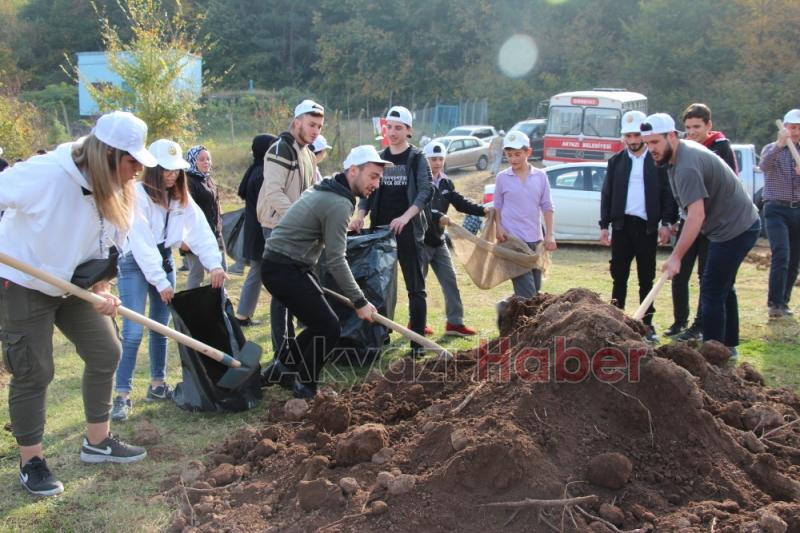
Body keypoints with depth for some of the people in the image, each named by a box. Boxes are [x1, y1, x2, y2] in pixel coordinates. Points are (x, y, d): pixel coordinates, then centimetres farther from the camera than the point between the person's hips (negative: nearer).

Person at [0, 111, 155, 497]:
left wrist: (101, 289, -17)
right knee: (34, 372, -3)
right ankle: (31, 462, 14)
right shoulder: (47, 174, -29)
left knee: (106, 353, 6)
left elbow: (102, 249, -1)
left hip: (72, 286, 7)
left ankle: (97, 442, 22)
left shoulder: (116, 191, -8)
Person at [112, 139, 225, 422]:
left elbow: (200, 230, -8)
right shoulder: (138, 195, -18)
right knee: (133, 332, -12)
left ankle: (157, 385, 22)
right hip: (136, 264, -6)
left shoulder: (180, 196, 3)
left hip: (164, 260, 7)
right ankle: (122, 395, -7)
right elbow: (141, 242, -22)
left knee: (161, 327, 10)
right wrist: (160, 282, -24)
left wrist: (214, 263, -22)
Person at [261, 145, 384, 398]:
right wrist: (360, 301, -15)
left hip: (281, 265, 10)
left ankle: (281, 368, 25)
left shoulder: (328, 190, 13)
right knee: (328, 329, -6)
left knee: (322, 323, 16)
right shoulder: (339, 203, -19)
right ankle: (305, 387, 10)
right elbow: (335, 260, -20)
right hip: (285, 270, -10)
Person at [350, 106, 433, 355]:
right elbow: (369, 190, 11)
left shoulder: (417, 158, -1)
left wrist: (405, 217, -23)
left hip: (408, 231, -5)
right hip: (381, 230, 5)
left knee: (415, 287, -1)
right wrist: (361, 214, -8)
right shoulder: (380, 158, 12)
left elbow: (426, 191, -10)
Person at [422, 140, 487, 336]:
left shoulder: (446, 183, 9)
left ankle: (455, 322, 7)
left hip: (438, 240, 7)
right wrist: (438, 217, -35)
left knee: (450, 280, 4)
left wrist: (482, 210, -11)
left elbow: (460, 203, 3)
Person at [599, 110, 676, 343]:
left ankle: (647, 324, 11)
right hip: (622, 225, 2)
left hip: (647, 227, -2)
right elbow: (606, 195, 8)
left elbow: (668, 194, 1)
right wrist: (604, 225, 3)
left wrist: (667, 223, -8)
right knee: (619, 277, 4)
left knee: (646, 279, 5)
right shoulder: (616, 161, 9)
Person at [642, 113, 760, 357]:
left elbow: (697, 216, -33)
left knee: (712, 293, -9)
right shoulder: (685, 149, 5)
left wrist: (675, 257, -35)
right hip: (742, 224, 11)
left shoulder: (686, 166, -27)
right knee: (724, 288, 19)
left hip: (734, 229, -11)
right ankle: (728, 347, 30)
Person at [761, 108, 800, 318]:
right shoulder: (772, 149, 0)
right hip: (777, 210, -4)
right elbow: (764, 165, -23)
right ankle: (774, 303, -18)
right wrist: (779, 145, -40)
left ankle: (783, 302, 16)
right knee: (781, 256, -18)